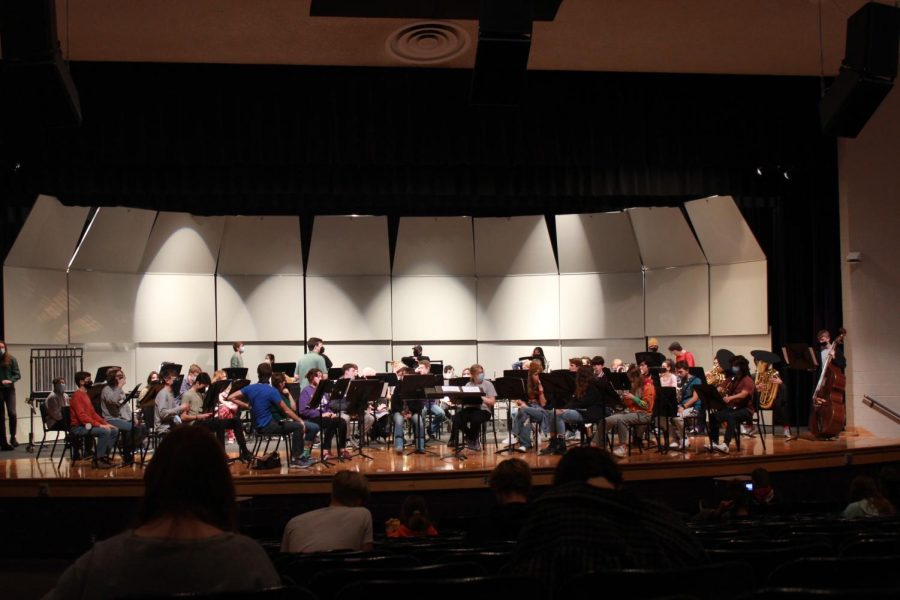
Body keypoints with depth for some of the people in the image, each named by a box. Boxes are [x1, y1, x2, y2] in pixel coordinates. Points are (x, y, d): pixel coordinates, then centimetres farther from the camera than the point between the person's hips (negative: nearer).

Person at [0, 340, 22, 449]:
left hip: (9, 389, -1)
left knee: (12, 413, -14)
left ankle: (13, 436, 4)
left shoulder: (11, 359, 2)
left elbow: (18, 374, 1)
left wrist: (10, 380, -16)